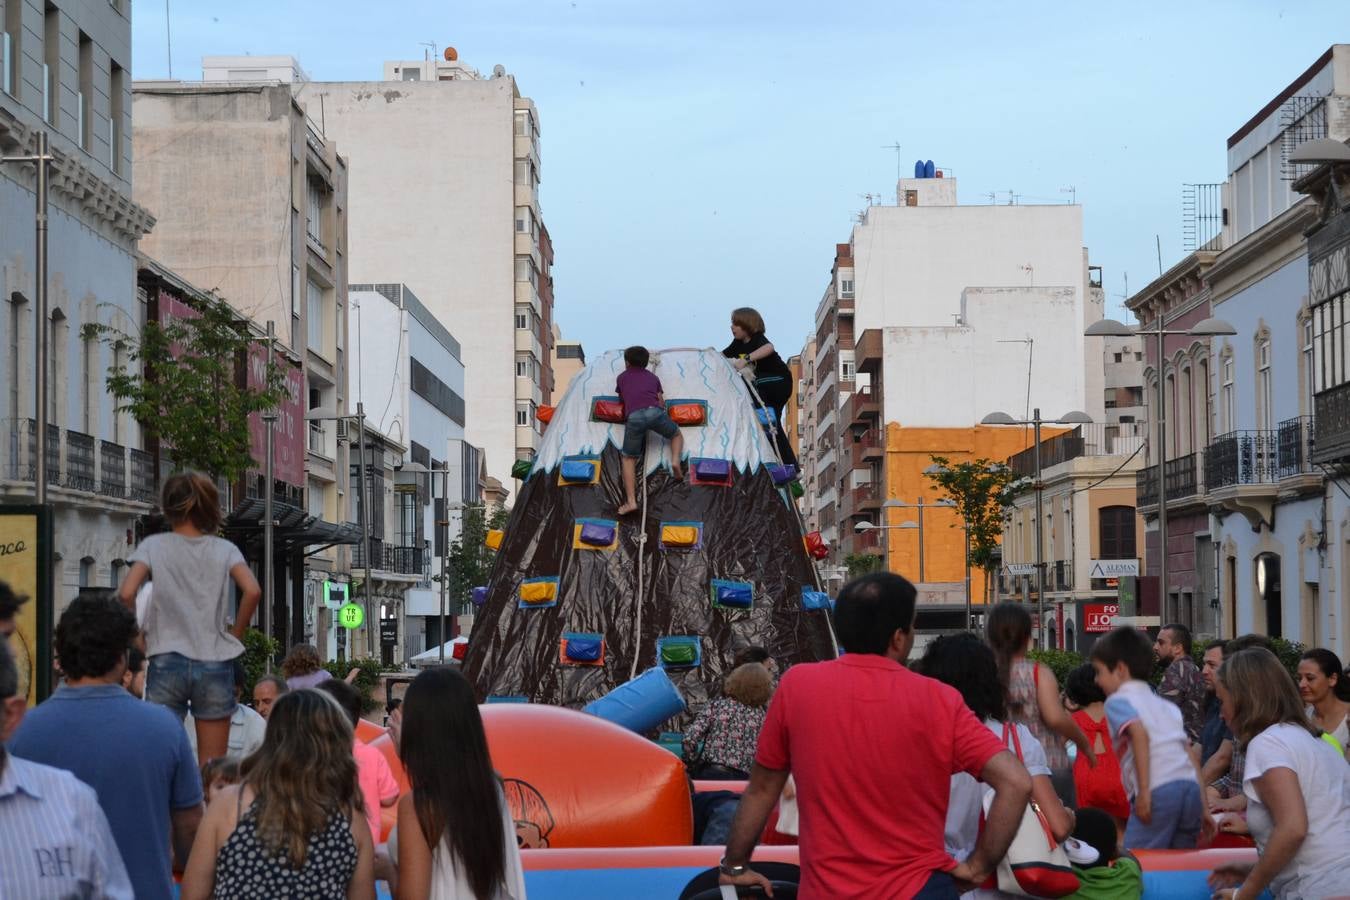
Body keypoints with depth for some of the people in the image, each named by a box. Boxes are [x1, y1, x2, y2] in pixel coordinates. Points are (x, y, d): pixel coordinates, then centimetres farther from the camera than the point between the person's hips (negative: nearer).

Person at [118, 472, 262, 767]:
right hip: (215, 663, 1)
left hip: (166, 662, -1)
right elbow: (252, 591, -9)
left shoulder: (153, 546, 3)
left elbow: (126, 594, -10)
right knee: (212, 769, 6)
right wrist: (236, 633, 4)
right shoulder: (224, 549, 6)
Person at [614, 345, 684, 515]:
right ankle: (676, 461, -1)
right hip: (655, 412, 1)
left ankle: (631, 501, -4)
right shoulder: (653, 378, 29)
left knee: (629, 459, 11)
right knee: (677, 435, 30)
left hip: (634, 417, -1)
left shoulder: (622, 377, 28)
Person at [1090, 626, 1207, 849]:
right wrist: (1203, 809, 24)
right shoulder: (1166, 705, 29)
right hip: (1192, 787, 7)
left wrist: (1144, 791, -18)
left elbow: (1139, 732, -13)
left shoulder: (1117, 701, 7)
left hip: (1160, 790, -7)